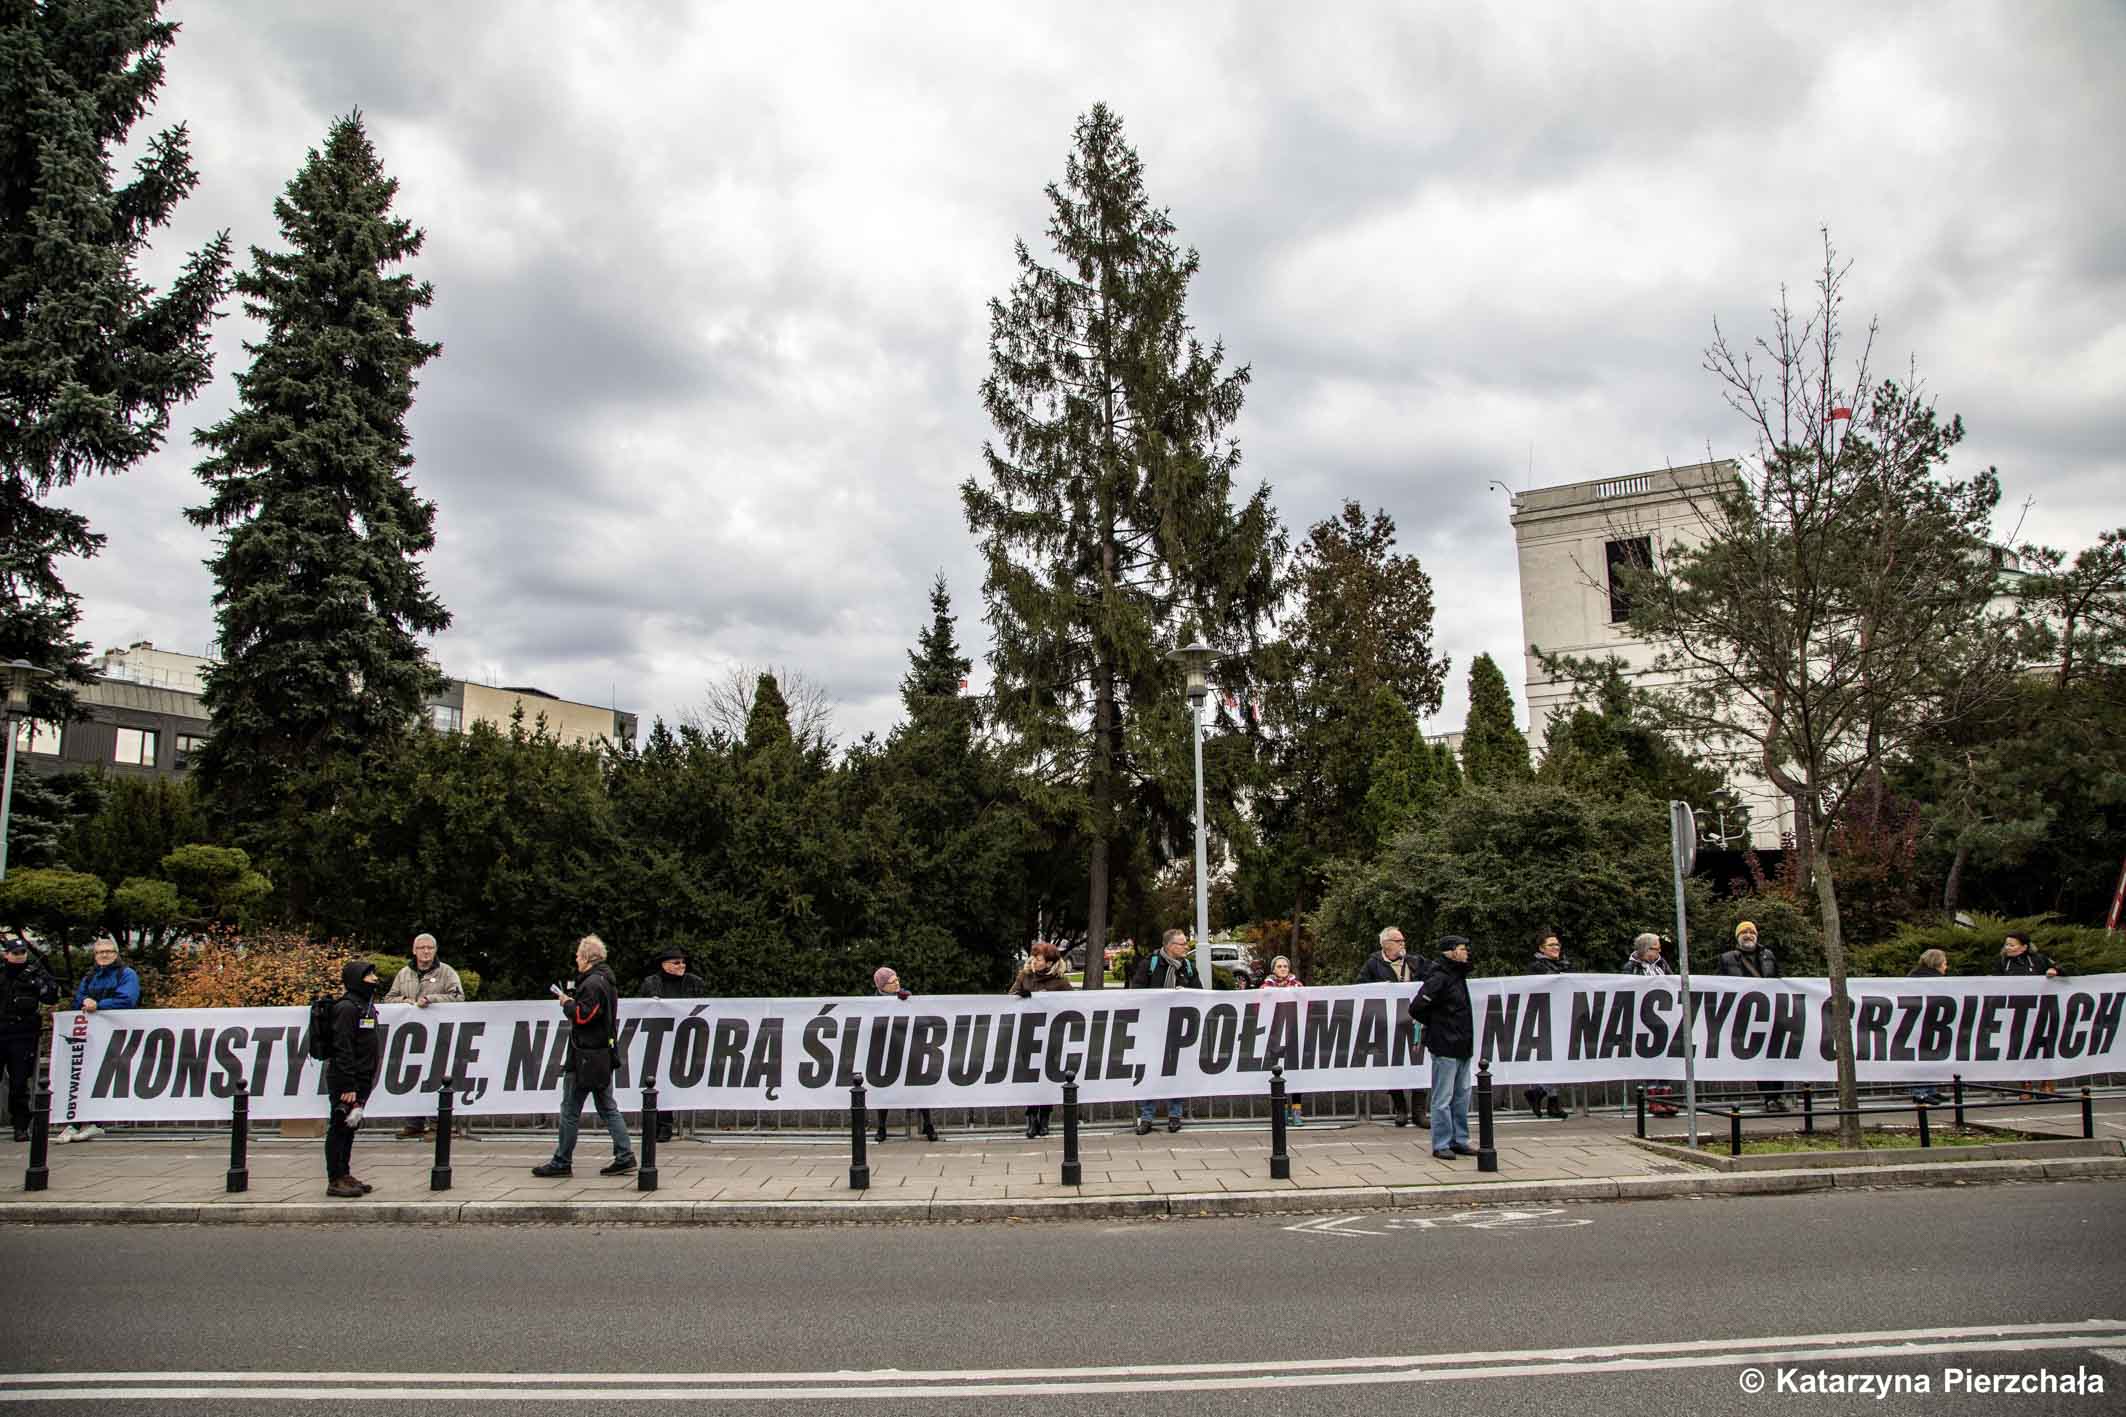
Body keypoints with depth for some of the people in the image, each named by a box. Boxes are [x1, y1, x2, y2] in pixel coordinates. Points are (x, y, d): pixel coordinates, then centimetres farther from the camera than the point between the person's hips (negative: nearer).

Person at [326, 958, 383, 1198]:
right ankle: (335, 1180, 3)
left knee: (350, 1127, 15)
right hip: (345, 1081, -9)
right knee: (340, 1128, -3)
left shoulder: (366, 1005, 16)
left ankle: (344, 1175, 23)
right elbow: (342, 1048, -19)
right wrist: (348, 1086, -21)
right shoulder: (347, 1008, -15)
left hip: (361, 1080, 9)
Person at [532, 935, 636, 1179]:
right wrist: (573, 999, 9)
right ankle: (624, 1157, 8)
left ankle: (562, 1162, 8)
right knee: (608, 1108, 11)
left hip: (586, 1057, -10)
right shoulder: (607, 980, 15)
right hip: (603, 1055, 10)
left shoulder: (592, 983, -16)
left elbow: (583, 1015, -23)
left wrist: (567, 1003, -7)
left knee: (570, 1111, 0)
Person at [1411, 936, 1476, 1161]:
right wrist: (1434, 1025, -3)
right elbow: (1416, 1008, -18)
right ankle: (1441, 1144, 4)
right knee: (1443, 1099, -2)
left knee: (1462, 1096, 14)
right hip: (1445, 1048, -9)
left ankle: (1460, 1140, 23)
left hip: (1462, 1048, 9)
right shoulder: (1439, 978, -15)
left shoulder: (1458, 977, 14)